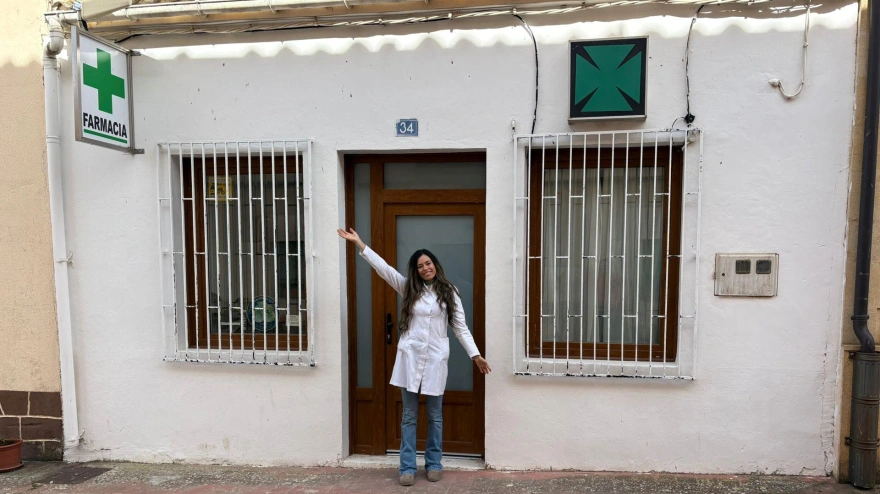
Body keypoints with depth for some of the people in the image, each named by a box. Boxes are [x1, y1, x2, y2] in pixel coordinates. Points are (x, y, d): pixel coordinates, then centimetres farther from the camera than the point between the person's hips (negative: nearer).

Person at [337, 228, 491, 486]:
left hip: (436, 358, 0)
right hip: (410, 356, 1)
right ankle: (407, 467, 16)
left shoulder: (449, 291, 3)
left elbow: (460, 327, 3)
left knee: (435, 415, 10)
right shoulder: (409, 288, 5)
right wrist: (359, 243, -6)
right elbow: (383, 267, 0)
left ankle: (434, 463, 26)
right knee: (409, 414, 7)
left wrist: (475, 355, -3)